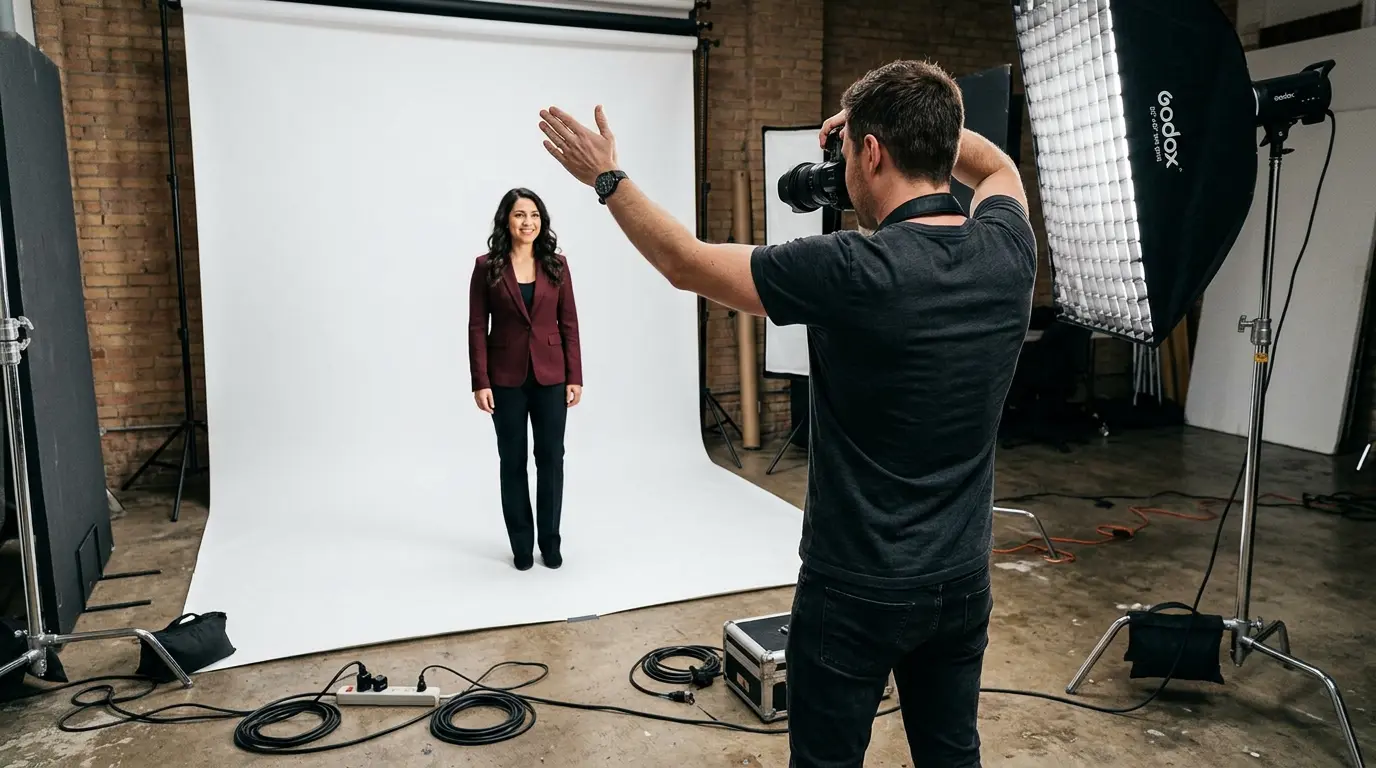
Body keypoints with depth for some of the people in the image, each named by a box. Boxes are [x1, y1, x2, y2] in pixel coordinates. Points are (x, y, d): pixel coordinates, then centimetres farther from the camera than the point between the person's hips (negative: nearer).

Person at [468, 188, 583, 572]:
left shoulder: (556, 264, 2)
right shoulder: (487, 266, -2)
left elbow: (569, 323, 3)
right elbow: (477, 327, -3)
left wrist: (575, 377, -2)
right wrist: (480, 382, -8)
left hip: (550, 375, 1)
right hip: (506, 377, -1)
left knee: (551, 457, 4)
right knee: (513, 460, 7)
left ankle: (550, 541, 18)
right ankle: (522, 545, 19)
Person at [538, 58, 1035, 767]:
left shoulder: (853, 270, -24)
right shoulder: (1007, 250, -7)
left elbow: (686, 264, -11)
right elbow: (997, 167, 19)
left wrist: (607, 177, 1)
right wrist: (922, 121, 12)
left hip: (858, 590, -5)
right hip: (963, 581, 6)